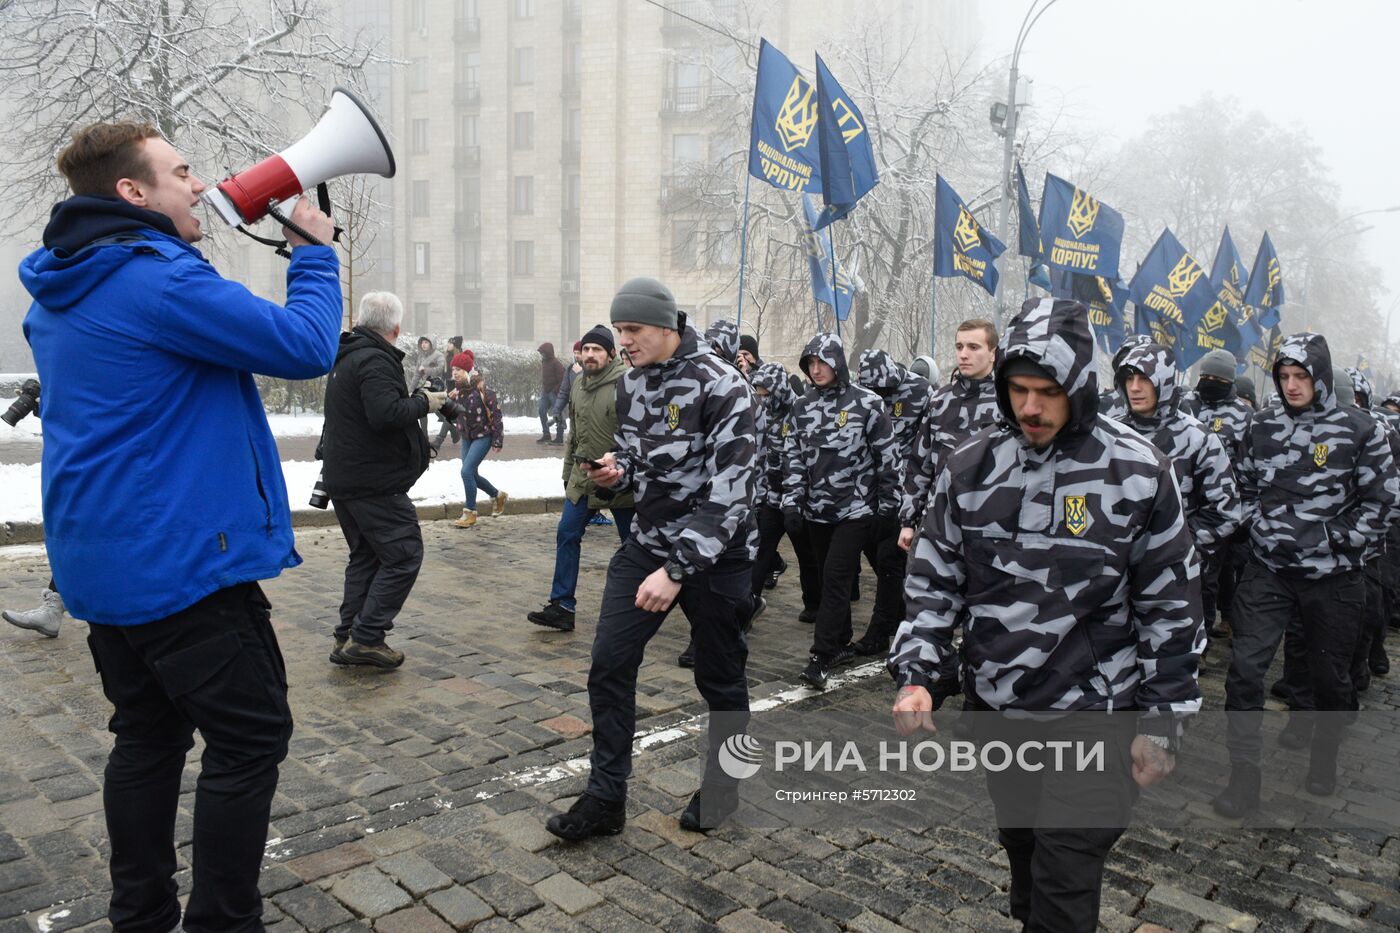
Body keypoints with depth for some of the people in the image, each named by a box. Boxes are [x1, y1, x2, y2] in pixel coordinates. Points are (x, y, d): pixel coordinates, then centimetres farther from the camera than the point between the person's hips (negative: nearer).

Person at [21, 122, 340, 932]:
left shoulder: (60, 292, 12)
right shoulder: (161, 279, -17)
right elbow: (306, 347, -18)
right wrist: (315, 253, -3)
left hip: (102, 561, 9)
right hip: (185, 560, -9)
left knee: (148, 736, 18)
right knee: (250, 739, 1)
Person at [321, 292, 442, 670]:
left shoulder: (345, 358, 16)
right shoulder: (375, 360, -16)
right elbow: (386, 413, -29)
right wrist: (423, 402, -14)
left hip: (341, 478, 10)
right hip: (375, 482, -10)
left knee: (365, 555, 17)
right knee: (404, 554, -4)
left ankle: (348, 637, 18)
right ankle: (367, 636, -6)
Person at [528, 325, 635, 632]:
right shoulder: (577, 387, 10)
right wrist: (568, 474, 19)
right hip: (582, 479, 6)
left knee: (632, 543, 8)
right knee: (567, 535, 1)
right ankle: (562, 606, 8)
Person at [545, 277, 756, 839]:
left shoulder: (720, 386, -19)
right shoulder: (631, 382, 5)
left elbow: (730, 493, -23)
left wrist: (677, 570, -27)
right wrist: (616, 473, -7)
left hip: (713, 554, -6)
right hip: (647, 544, 6)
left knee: (720, 679, 9)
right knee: (609, 664, 2)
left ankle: (721, 789, 33)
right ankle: (606, 798, 16)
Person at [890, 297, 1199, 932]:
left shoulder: (1138, 474, -11)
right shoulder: (969, 468, -3)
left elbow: (1172, 605, -4)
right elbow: (933, 581, 3)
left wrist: (1162, 723, -3)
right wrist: (915, 675, -8)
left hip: (1095, 714, -3)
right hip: (996, 707, 4)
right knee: (1021, 848, 22)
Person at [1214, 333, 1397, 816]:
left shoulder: (1359, 430, -3)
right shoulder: (1261, 426, 4)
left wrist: (1338, 540, -9)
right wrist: (1258, 525, -1)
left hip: (1332, 577, -1)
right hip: (1268, 569, 1)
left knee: (1330, 675, 14)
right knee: (1245, 667, -7)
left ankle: (1324, 759, 39)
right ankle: (1244, 776, 3)